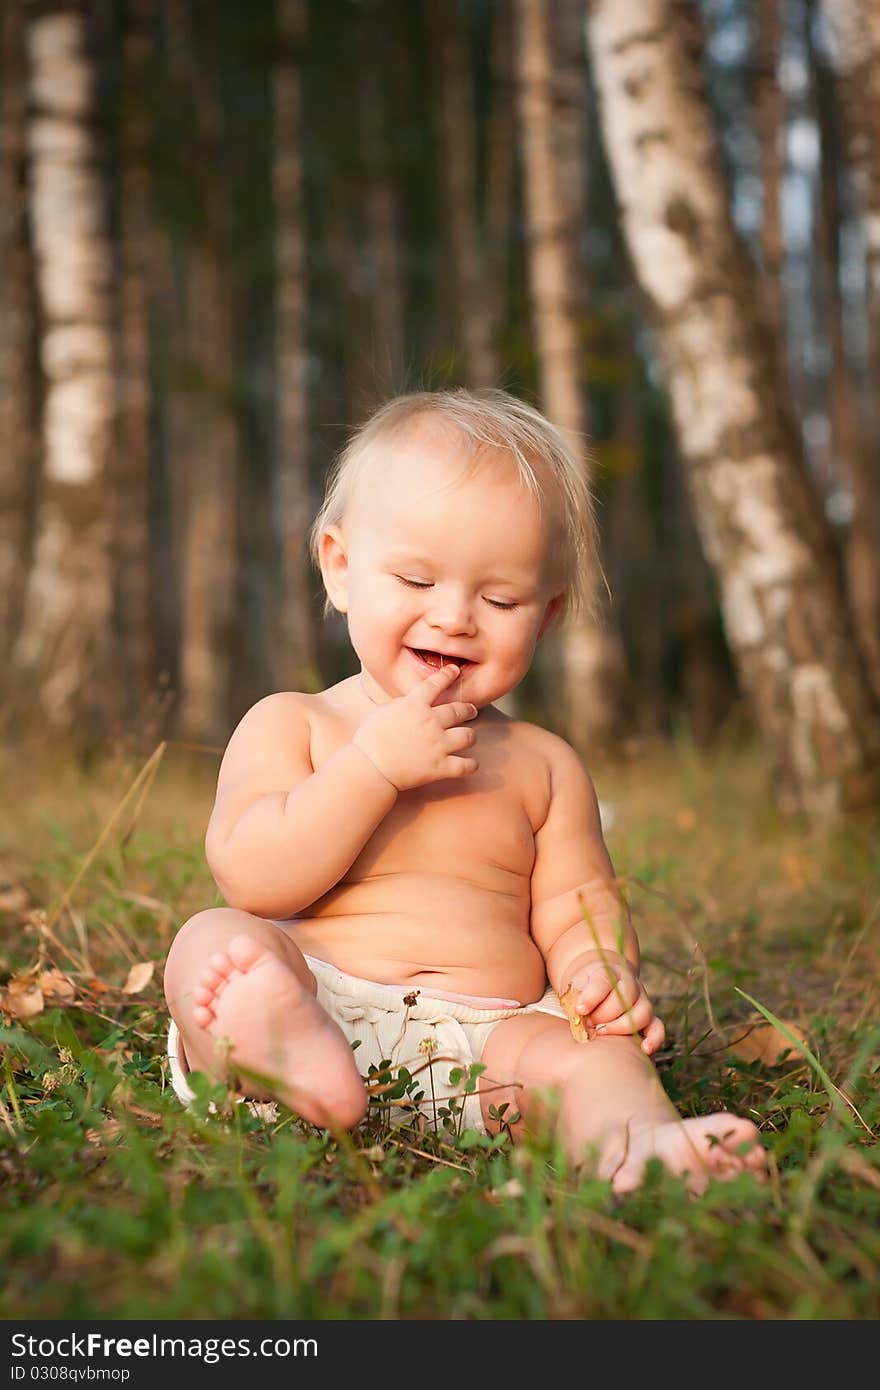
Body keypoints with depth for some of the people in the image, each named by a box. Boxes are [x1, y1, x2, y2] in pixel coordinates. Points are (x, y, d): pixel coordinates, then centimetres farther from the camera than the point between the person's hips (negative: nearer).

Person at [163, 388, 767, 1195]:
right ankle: (298, 1066, -58)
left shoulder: (541, 765, 18)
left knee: (587, 1052, -24)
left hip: (486, 1039, 3)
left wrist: (600, 970, -9)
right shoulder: (289, 725, 9)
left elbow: (576, 908, 15)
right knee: (214, 941, -29)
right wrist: (377, 765, -11)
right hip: (313, 1005, -2)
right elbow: (253, 881, -5)